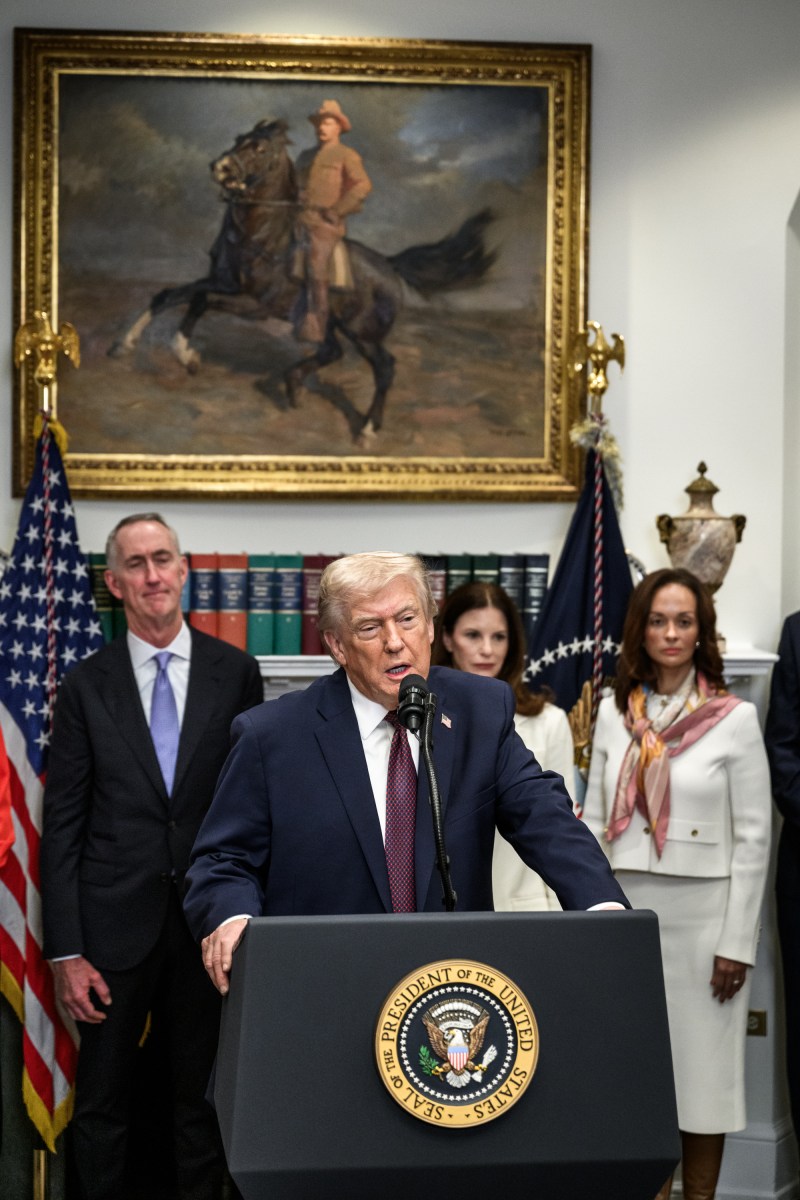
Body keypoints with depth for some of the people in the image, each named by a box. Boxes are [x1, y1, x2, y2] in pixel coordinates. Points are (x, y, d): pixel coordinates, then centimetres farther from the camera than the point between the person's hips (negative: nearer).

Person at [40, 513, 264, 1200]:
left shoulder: (234, 673, 2)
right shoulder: (86, 686, 1)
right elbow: (63, 826, 0)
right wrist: (66, 951, -6)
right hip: (116, 922, 0)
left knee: (204, 1099, 11)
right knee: (102, 1103, 7)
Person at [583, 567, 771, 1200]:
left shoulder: (735, 718, -6)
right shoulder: (615, 712, 5)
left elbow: (753, 838, -5)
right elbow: (595, 820, 10)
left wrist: (737, 942, -8)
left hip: (701, 912, -3)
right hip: (627, 910, 3)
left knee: (701, 1059, 4)